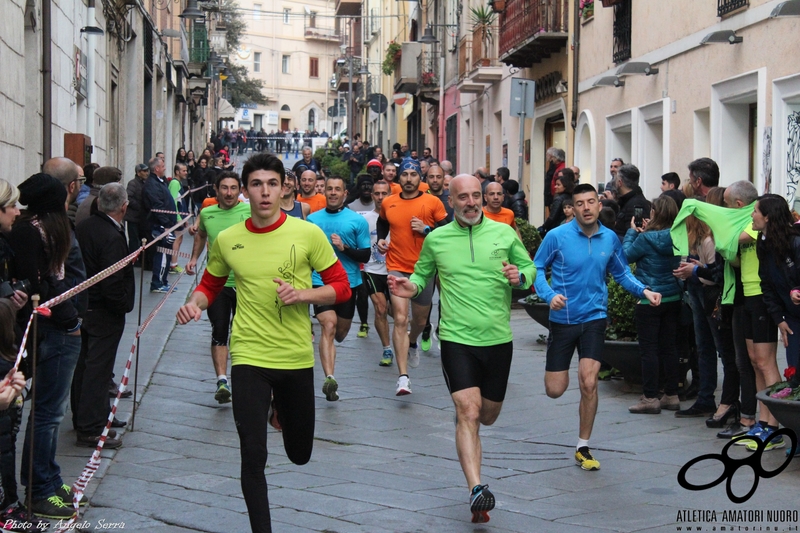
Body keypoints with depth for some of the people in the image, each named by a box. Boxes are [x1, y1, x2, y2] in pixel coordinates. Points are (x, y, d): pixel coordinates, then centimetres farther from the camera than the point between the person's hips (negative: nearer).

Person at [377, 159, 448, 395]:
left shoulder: (433, 202, -4)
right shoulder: (388, 203, 4)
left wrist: (426, 229, -17)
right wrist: (381, 239, 8)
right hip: (397, 267, 0)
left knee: (420, 319, 17)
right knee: (400, 319, -15)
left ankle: (412, 344, 54)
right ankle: (403, 377, -18)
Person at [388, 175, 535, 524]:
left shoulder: (504, 233, 3)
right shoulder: (435, 240, 3)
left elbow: (530, 268, 13)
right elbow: (422, 273, 17)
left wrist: (520, 278, -10)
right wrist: (411, 287, -5)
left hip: (498, 338, 2)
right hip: (457, 338, -2)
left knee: (489, 414, 16)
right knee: (468, 411, -15)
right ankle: (476, 489, -20)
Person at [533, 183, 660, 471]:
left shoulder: (610, 239, 0)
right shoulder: (557, 236, -10)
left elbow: (621, 273, 13)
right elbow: (537, 268, -1)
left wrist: (644, 291, -3)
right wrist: (549, 295, -18)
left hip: (594, 317, 1)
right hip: (563, 318, -1)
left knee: (589, 383, -12)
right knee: (555, 390, 2)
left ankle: (583, 448, 7)